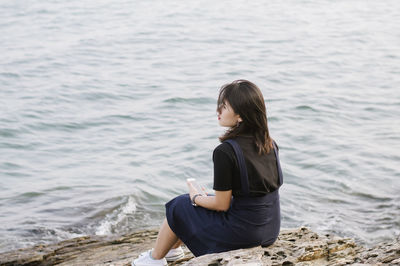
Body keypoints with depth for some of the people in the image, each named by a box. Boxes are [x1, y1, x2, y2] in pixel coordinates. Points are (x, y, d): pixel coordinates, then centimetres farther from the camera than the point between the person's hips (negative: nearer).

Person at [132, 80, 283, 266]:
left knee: (179, 207, 16)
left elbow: (222, 205, -16)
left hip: (243, 232, -7)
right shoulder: (270, 144, 0)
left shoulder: (226, 151, -23)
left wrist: (196, 197, 4)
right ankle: (173, 249, 47)